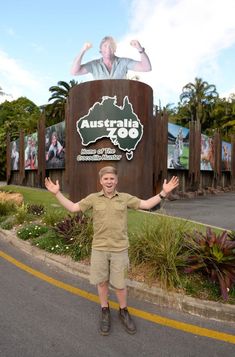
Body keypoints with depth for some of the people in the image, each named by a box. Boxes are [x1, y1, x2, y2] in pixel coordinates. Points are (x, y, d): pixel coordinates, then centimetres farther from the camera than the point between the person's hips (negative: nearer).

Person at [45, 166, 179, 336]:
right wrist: (57, 193, -7)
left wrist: (164, 193, -9)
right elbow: (73, 208, 0)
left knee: (120, 283, 11)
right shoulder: (93, 198, -1)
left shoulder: (125, 198, -1)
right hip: (99, 248, 1)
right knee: (102, 282, 15)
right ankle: (105, 312, 39)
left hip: (119, 249, 0)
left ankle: (124, 312, 37)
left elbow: (146, 204, 0)